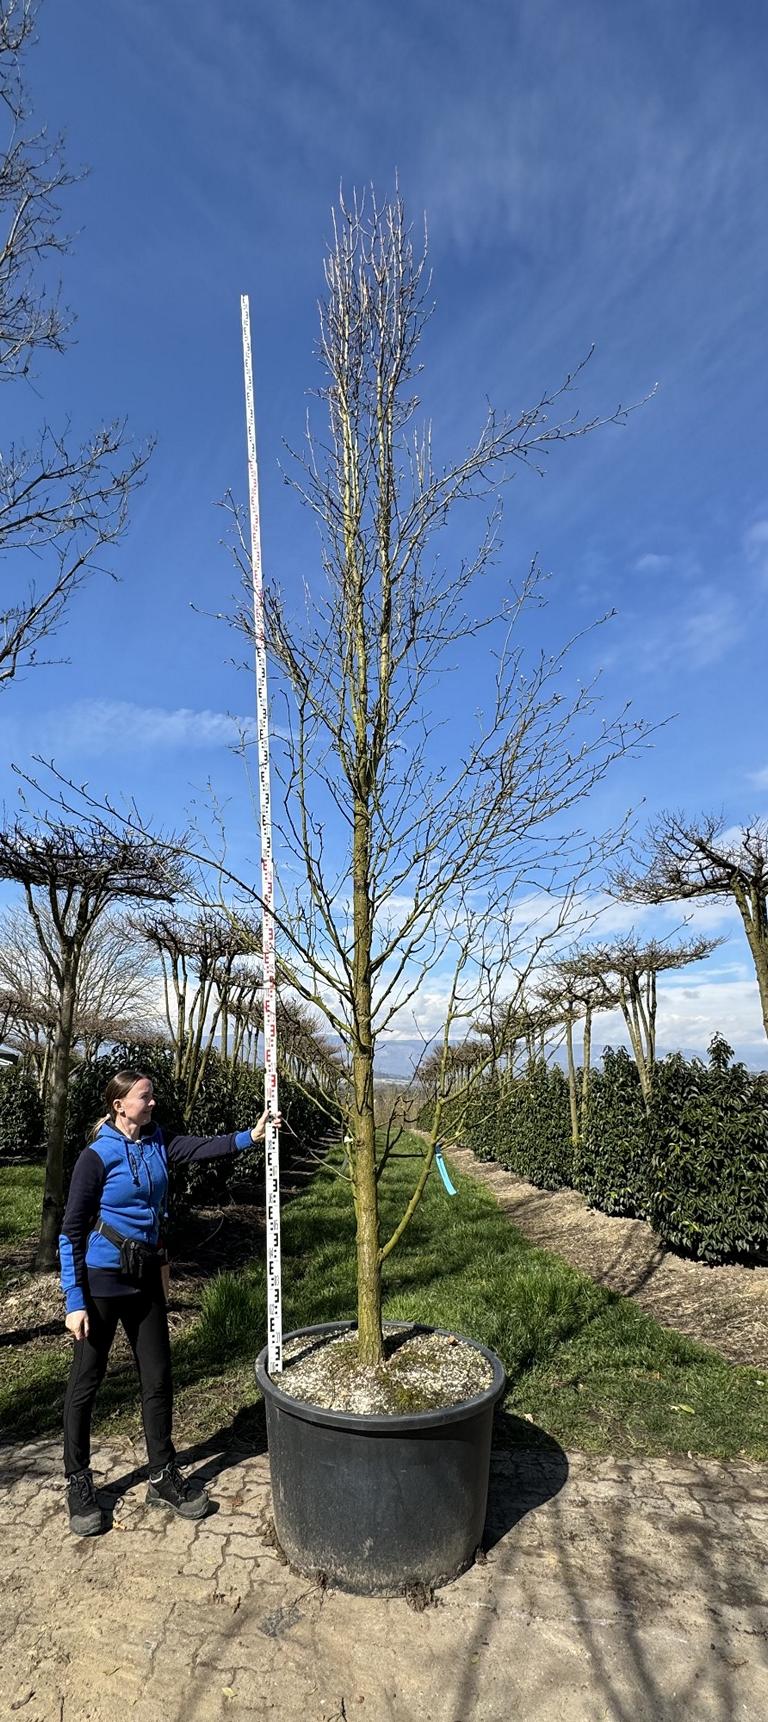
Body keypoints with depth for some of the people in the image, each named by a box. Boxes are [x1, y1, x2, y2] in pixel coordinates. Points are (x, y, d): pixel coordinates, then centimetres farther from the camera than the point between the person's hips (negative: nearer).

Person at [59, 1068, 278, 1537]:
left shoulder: (157, 1144, 0)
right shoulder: (97, 1156, -16)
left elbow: (203, 1147, -15)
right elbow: (72, 1231, -13)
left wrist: (250, 1137, -30)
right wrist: (75, 1300, -15)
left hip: (146, 1278, 6)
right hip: (102, 1282, -6)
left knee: (158, 1377, 12)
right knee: (86, 1382, 9)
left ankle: (164, 1476, 27)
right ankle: (78, 1482, 29)